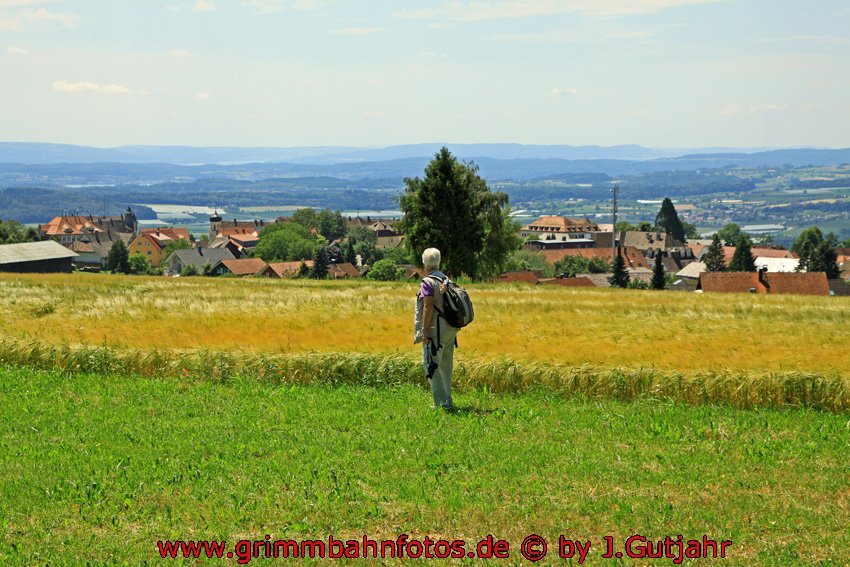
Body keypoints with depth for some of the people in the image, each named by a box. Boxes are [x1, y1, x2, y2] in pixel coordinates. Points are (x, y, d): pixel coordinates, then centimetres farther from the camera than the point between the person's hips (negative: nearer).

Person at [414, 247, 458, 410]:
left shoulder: (428, 282, -13)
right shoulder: (447, 280, 11)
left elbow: (428, 307, -18)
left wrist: (425, 331, -16)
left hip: (436, 331, -8)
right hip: (450, 329, 8)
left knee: (431, 366, -4)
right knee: (445, 366, 17)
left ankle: (441, 402, -10)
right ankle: (447, 401, 24)